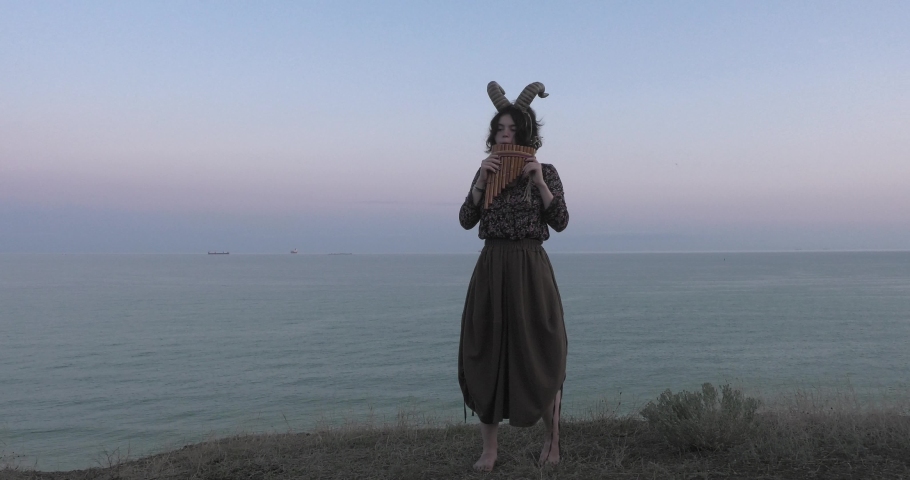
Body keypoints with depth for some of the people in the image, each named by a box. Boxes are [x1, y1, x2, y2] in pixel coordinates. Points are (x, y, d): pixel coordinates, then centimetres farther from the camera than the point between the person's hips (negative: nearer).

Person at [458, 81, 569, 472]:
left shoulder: (545, 172, 1)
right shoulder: (485, 170, 9)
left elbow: (560, 222, -6)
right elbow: (466, 220, 2)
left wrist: (539, 182, -14)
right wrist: (481, 181, -8)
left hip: (530, 271, -2)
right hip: (491, 270, 3)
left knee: (538, 353, 5)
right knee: (487, 354, 2)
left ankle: (552, 439, 25)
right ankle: (489, 447, 14)